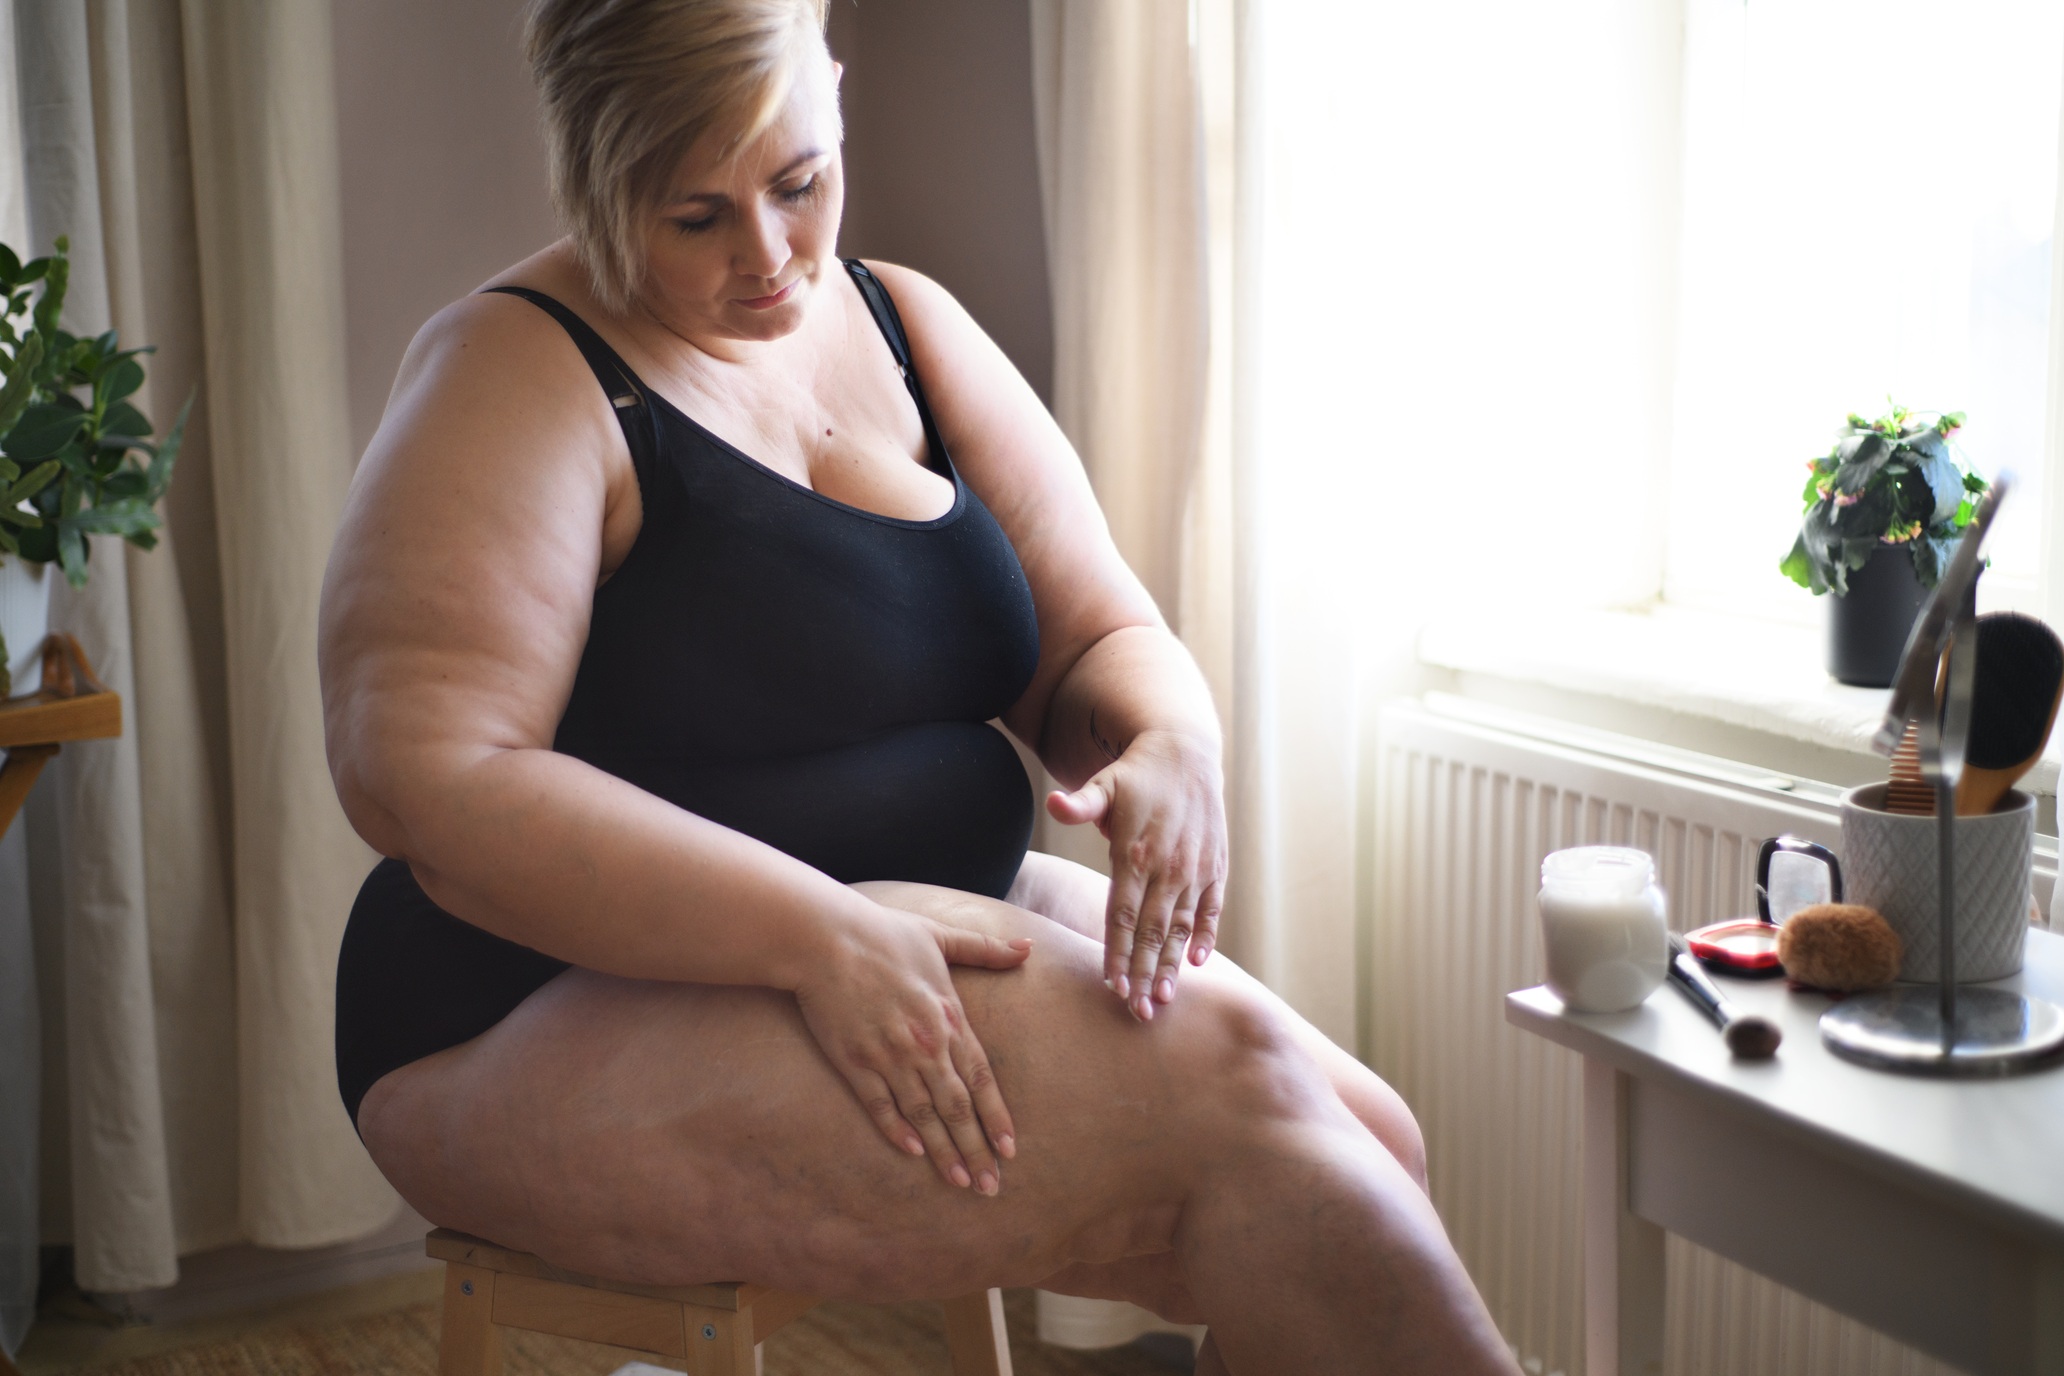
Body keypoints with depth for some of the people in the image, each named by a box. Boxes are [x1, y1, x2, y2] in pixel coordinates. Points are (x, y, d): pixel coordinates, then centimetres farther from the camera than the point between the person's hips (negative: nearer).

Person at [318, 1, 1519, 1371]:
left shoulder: (910, 325, 11)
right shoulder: (517, 374, -9)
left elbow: (1095, 638, 11)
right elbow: (427, 781, -20)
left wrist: (1170, 745, -14)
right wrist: (820, 937, -28)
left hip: (938, 917, 7)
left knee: (1361, 1142, -15)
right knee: (1220, 1096, -25)